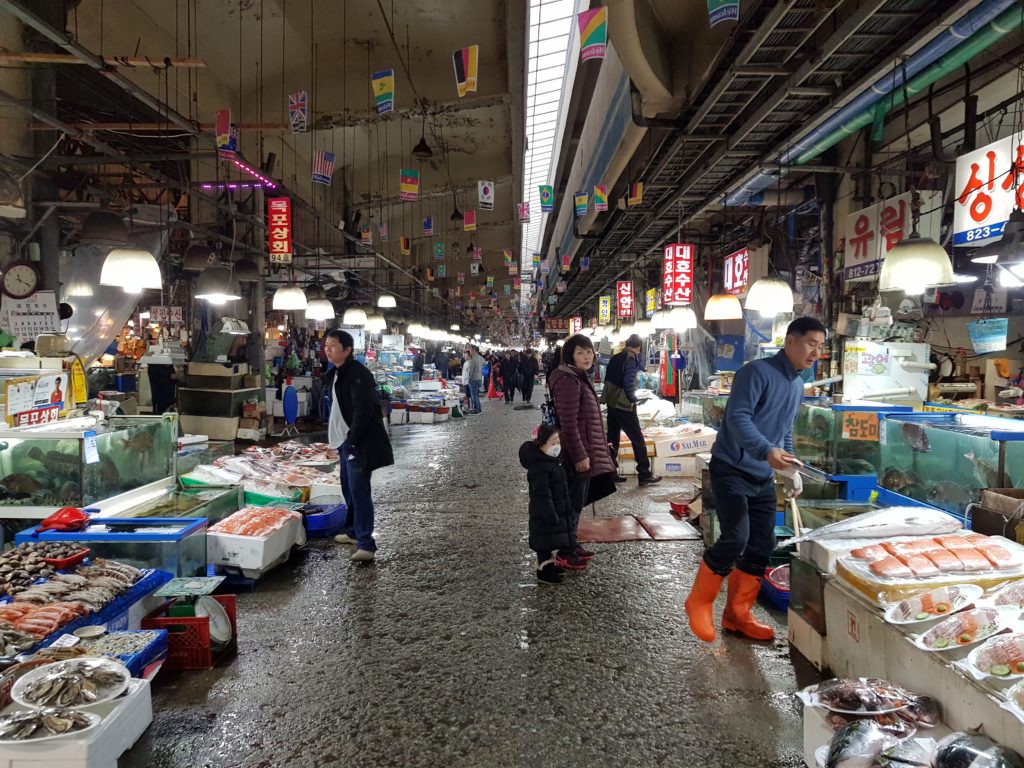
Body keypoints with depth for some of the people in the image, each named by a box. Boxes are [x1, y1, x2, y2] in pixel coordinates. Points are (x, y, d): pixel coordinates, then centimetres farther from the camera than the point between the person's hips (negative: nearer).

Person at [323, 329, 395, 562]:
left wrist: (353, 439, -21)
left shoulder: (358, 374, -18)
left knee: (359, 491, -11)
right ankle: (354, 531, 35)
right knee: (348, 488, 20)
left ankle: (366, 544, -9)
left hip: (360, 442, -10)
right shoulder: (335, 374, 14)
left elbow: (363, 411, -24)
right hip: (346, 440, 10)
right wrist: (339, 438, 17)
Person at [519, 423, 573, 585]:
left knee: (551, 539, 20)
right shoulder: (539, 467, -23)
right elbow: (542, 495, -26)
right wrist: (551, 516, -26)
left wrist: (566, 510, 23)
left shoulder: (551, 461, 10)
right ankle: (543, 571, 11)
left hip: (555, 512, 10)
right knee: (545, 541, -1)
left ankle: (549, 565, 35)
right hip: (544, 514, -10)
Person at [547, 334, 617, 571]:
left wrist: (600, 445, 24)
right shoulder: (568, 381, -19)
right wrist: (580, 456, -23)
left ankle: (572, 545, 29)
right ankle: (565, 553, 10)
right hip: (577, 454, -10)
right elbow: (568, 424, -23)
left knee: (576, 502, 18)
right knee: (573, 503, -1)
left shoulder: (578, 377, 13)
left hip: (584, 451, 10)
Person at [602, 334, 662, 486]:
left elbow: (608, 379, 12)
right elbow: (629, 382, -19)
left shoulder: (615, 358, 11)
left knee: (612, 438, 13)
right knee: (638, 439, 0)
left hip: (611, 402, 8)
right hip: (624, 404, -8)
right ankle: (644, 474, 2)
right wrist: (633, 399, -5)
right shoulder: (631, 358, -12)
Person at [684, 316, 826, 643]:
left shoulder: (798, 386, 14)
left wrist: (790, 468, 14)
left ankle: (737, 615, 21)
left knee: (762, 547, 7)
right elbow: (737, 417, -25)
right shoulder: (757, 372, -14)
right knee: (736, 539, -17)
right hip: (731, 469, -8)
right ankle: (699, 602, 4)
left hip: (763, 477, 9)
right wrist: (767, 451, -38)